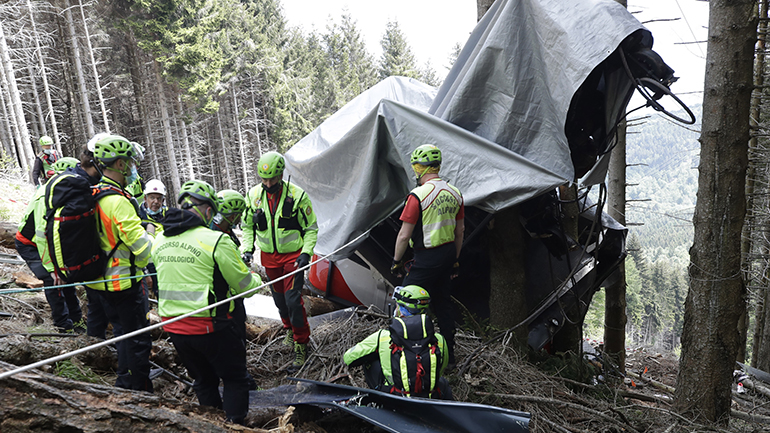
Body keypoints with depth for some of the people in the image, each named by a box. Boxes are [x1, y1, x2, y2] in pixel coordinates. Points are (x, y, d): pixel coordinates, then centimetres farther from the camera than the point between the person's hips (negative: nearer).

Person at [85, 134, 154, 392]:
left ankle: (124, 385, 40)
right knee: (138, 341, 4)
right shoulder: (118, 201, -24)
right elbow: (144, 247, -25)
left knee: (126, 332, 25)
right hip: (123, 283, -10)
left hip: (100, 281, 10)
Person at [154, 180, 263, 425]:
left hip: (172, 326, 7)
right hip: (209, 327, -7)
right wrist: (257, 281, 14)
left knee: (203, 380, 25)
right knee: (235, 380, 13)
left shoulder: (159, 240, 4)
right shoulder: (216, 240, -17)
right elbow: (244, 284, -9)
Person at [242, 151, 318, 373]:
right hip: (269, 257, 4)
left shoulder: (297, 195, -15)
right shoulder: (254, 195, -4)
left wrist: (306, 252, -17)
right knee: (279, 298, 16)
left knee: (293, 299, -9)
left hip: (293, 256, -4)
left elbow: (311, 228, -6)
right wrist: (247, 249, -3)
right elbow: (247, 226, 10)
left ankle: (301, 345, 6)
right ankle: (289, 328, 42)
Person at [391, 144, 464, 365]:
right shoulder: (455, 193, 5)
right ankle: (449, 353, 28)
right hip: (448, 255, 8)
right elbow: (460, 231, 12)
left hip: (427, 259, -7)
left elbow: (404, 234, -15)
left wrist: (396, 261, -2)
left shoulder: (418, 195, -17)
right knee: (443, 304, 18)